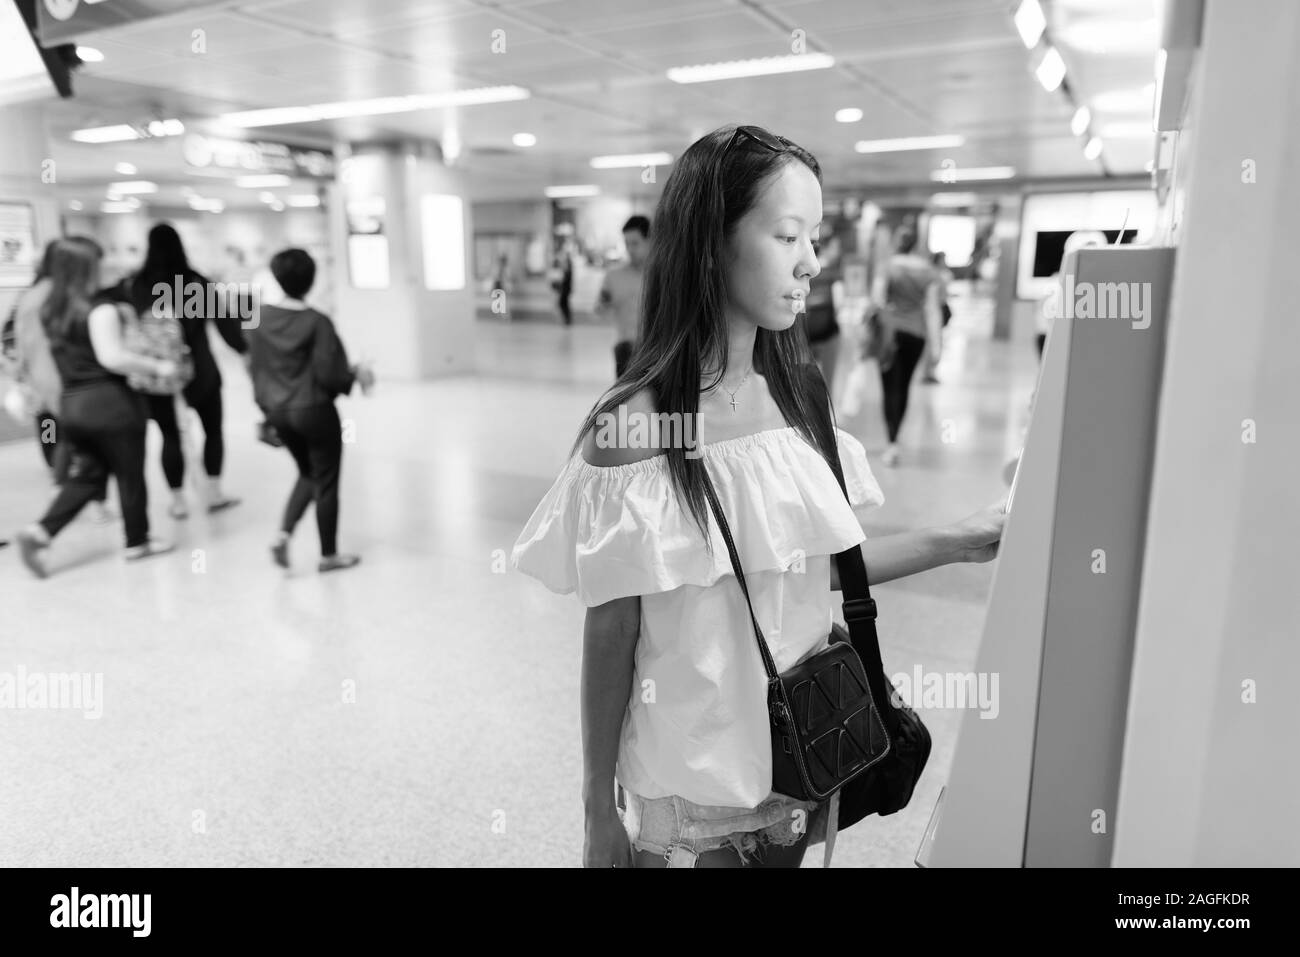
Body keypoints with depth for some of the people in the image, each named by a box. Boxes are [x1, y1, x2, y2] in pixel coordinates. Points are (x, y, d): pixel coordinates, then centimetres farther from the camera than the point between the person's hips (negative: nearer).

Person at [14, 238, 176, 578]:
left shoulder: (50, 309, 8)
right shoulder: (100, 309, -16)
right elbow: (111, 357, -26)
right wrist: (157, 366, -18)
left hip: (70, 404, 7)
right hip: (110, 403, -7)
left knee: (87, 475, 17)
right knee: (130, 475, 9)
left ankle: (40, 531, 1)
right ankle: (137, 542, 21)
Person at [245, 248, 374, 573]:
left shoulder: (261, 318, -1)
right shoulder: (317, 322, -17)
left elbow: (254, 366, 6)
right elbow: (329, 373, -18)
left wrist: (267, 402, 19)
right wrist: (357, 374, 0)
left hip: (276, 411, 6)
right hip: (314, 411, -6)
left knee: (308, 474, 24)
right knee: (326, 481, 8)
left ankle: (283, 534, 7)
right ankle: (328, 554, 18)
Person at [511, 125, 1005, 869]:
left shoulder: (795, 397, -2)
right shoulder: (634, 425, -19)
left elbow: (814, 565, 6)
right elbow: (610, 634, -13)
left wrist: (952, 544, -1)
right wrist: (600, 812, -6)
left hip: (799, 751, 5)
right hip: (686, 776, -5)